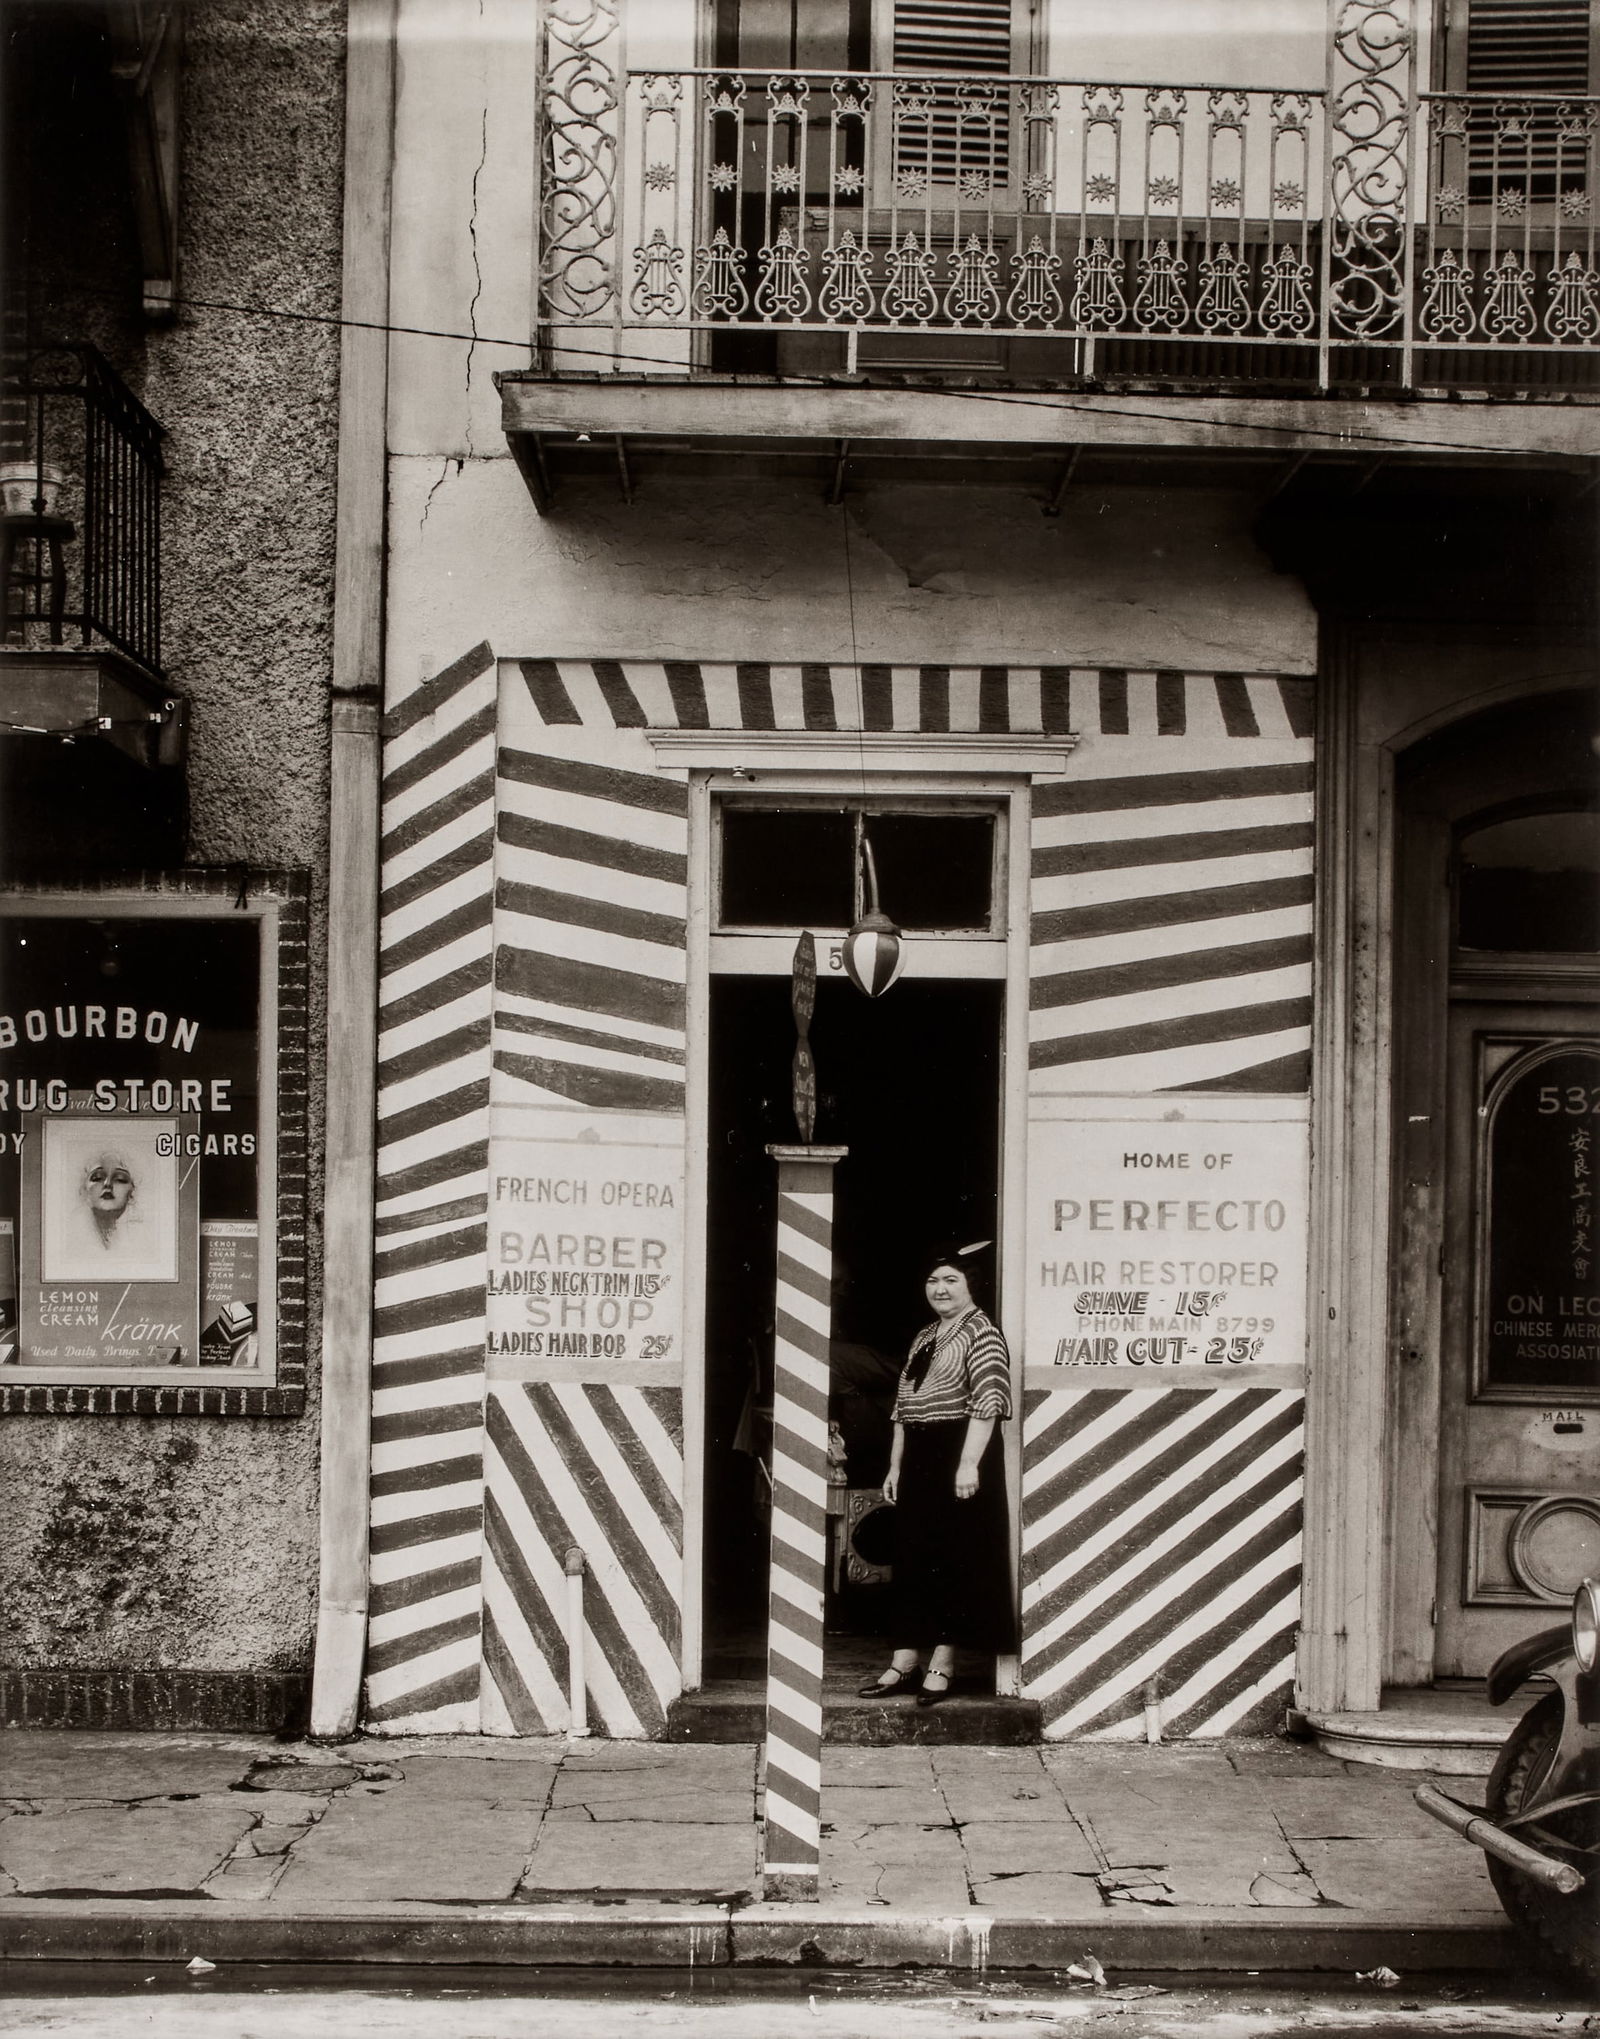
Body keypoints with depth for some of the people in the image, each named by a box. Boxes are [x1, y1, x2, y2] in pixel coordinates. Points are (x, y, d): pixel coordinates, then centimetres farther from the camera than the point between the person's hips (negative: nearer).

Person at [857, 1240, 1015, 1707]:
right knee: (912, 1560, 8)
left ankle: (941, 1667, 4)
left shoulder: (982, 1332, -6)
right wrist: (895, 1466, 14)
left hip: (958, 1456, -8)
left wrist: (968, 1463, -23)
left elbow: (988, 1401, -16)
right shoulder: (923, 1338, 18)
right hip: (918, 1458, 8)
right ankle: (903, 1664, 13)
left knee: (955, 1560, -2)